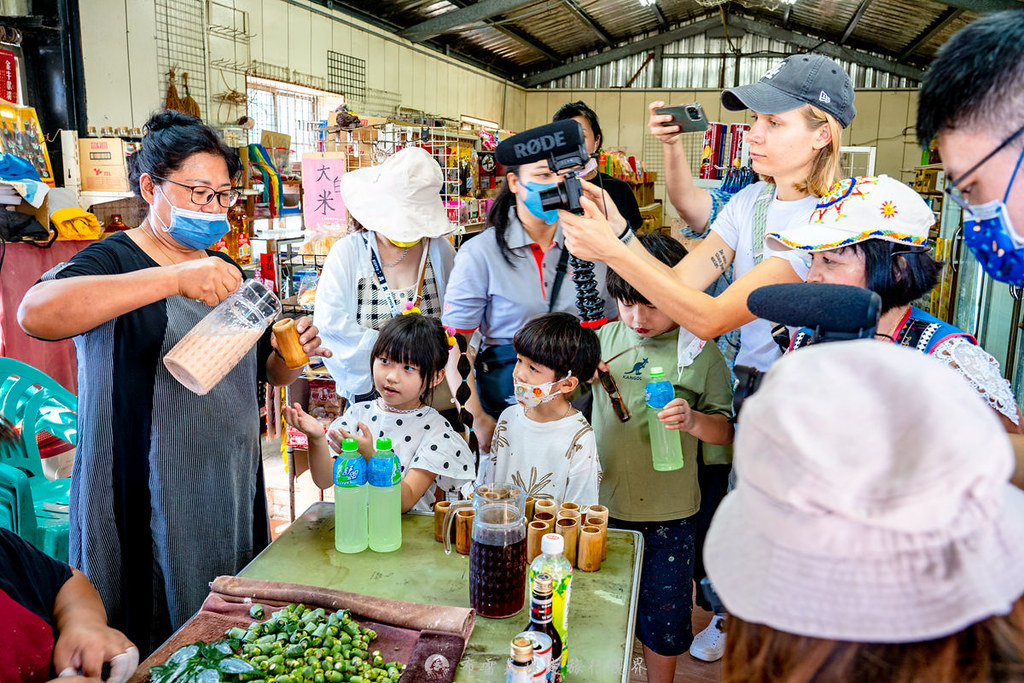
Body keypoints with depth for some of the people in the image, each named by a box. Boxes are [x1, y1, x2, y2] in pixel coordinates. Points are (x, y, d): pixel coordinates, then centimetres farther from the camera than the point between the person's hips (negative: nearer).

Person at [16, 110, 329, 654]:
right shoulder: (113, 261, -9)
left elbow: (269, 370, 16)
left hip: (233, 487, 6)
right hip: (144, 502, -5)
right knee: (152, 653, 7)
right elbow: (37, 313, -31)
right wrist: (175, 278, -37)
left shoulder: (225, 272, 11)